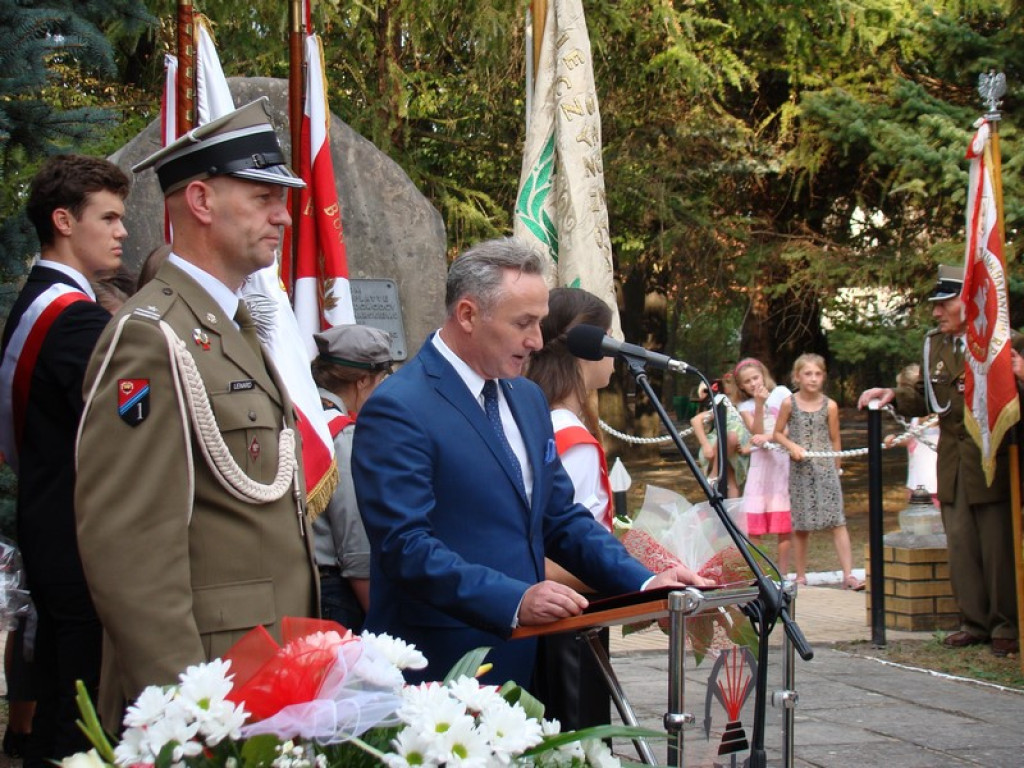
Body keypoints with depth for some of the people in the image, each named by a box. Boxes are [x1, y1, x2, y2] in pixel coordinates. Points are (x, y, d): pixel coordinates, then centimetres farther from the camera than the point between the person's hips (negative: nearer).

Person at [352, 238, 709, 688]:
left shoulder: (527, 398, 13)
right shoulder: (398, 410, -13)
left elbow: (561, 519, 18)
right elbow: (405, 546, -20)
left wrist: (643, 583, 4)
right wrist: (513, 602, -29)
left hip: (524, 659, 7)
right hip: (440, 669, -7)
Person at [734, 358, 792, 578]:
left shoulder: (781, 393, 5)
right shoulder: (745, 406, 10)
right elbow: (757, 435, -5)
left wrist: (770, 437, -15)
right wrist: (759, 405, -13)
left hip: (783, 459, -2)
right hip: (760, 462, 2)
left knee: (784, 523, -4)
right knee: (752, 523, -6)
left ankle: (783, 574, 2)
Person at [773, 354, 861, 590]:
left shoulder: (829, 406, 0)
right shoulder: (789, 404, -1)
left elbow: (835, 440, 8)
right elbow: (778, 433, 6)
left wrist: (836, 466, 11)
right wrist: (792, 446, -12)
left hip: (826, 468, 0)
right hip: (800, 470, 0)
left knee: (837, 521, -7)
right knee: (800, 525, 6)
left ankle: (848, 575, -10)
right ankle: (801, 576, 16)